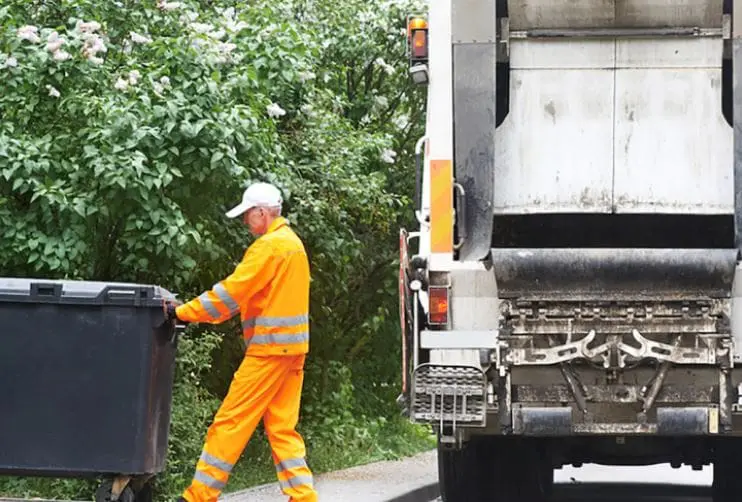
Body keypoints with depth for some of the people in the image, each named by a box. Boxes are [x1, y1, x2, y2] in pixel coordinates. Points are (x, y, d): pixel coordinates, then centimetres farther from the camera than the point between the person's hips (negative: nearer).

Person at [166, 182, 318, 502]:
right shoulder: (293, 242, 16)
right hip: (292, 346, 9)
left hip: (270, 346, -9)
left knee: (231, 422, -5)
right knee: (282, 427, 10)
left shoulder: (269, 246, -13)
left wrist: (182, 313, -10)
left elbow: (231, 293, -16)